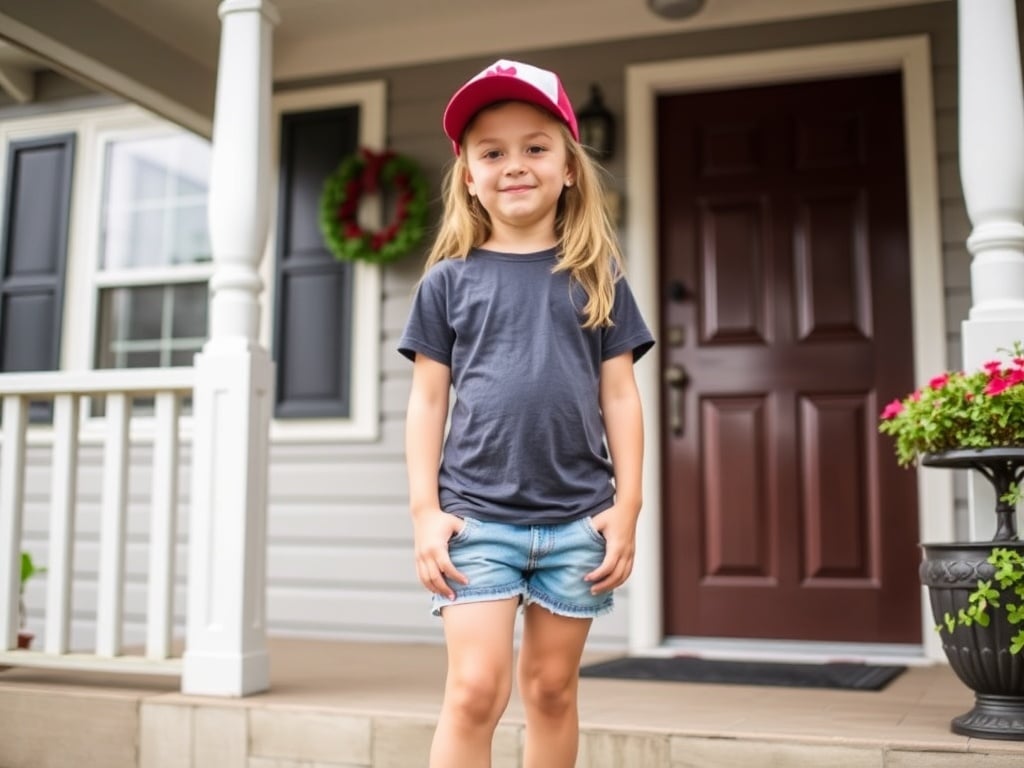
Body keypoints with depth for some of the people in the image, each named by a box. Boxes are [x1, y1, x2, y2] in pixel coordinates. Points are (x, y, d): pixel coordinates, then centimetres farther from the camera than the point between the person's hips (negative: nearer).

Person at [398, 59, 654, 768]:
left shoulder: (597, 279, 7)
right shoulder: (449, 280, 5)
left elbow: (619, 395, 6)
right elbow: (428, 398, 4)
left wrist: (626, 508, 1)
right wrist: (425, 511, -2)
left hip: (577, 518, 1)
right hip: (476, 514, -1)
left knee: (552, 689, 12)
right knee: (476, 688, -6)